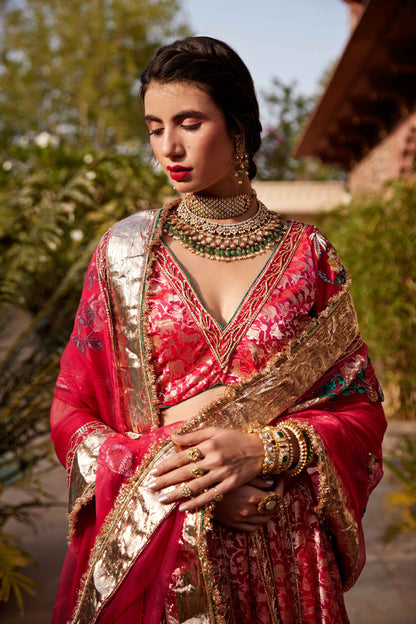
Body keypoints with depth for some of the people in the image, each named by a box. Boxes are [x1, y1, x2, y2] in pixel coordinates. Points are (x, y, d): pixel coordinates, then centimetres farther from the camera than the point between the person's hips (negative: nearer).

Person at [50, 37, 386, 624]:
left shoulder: (308, 256, -1)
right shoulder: (126, 251, -2)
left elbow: (360, 410, 0)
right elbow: (73, 411, -1)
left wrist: (263, 450, -16)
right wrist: (166, 478, -16)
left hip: (280, 552, 1)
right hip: (145, 548, 0)